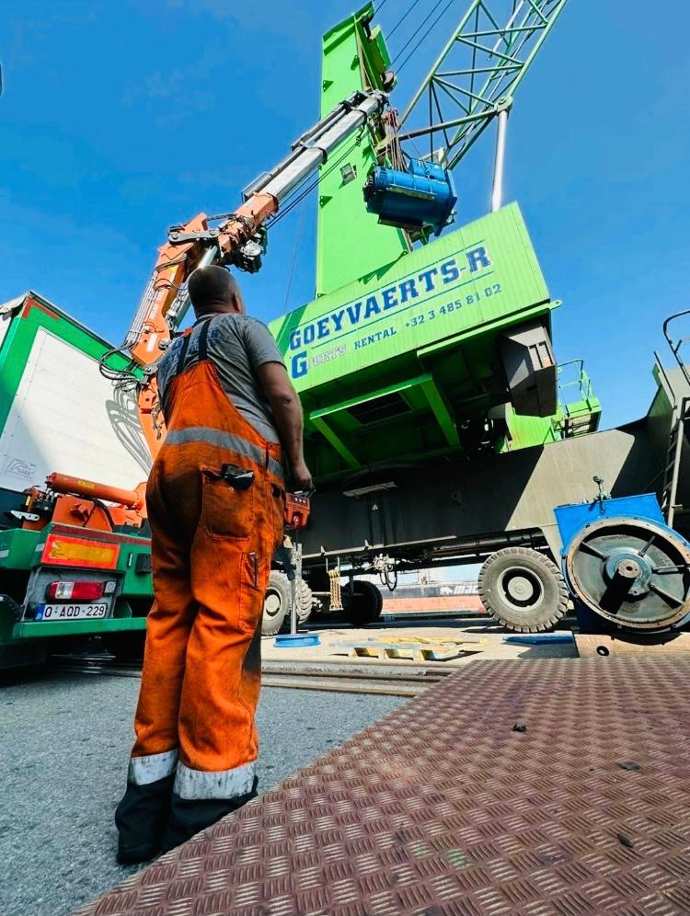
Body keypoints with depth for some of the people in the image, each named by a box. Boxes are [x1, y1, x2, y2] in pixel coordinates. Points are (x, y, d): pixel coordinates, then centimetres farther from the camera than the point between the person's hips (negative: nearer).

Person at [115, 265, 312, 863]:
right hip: (233, 468, -6)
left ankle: (152, 791, 7)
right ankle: (210, 793, -10)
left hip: (170, 471, 7)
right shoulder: (245, 326, 17)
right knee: (225, 618, -12)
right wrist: (297, 462, 3)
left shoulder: (172, 355, 35)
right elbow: (282, 395, 0)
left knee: (171, 619, 3)